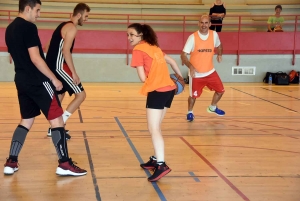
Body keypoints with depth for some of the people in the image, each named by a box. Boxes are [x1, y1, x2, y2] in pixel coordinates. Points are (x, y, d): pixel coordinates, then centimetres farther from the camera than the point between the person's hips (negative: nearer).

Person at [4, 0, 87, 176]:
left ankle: (11, 162, 14)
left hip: (22, 81, 9)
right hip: (38, 81, -9)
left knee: (26, 121, 17)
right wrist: (54, 79, -13)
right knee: (56, 119, -4)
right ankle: (64, 164, -4)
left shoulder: (10, 29, 14)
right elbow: (35, 58, -19)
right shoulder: (29, 27, -14)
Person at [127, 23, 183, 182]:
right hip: (169, 89, 8)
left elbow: (143, 78, -8)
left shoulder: (138, 50, -4)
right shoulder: (154, 47, 19)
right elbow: (171, 61, 28)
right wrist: (180, 78, 37)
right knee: (155, 127, 18)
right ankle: (156, 159, 25)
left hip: (157, 91, -8)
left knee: (154, 130, -9)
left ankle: (161, 165, -18)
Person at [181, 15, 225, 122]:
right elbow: (183, 55, -18)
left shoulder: (214, 35, -6)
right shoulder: (192, 37, -17)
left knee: (220, 90, 9)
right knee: (193, 95, 6)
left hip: (210, 71, 4)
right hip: (196, 74, -3)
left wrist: (219, 54, 1)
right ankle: (189, 112, 35)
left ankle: (212, 108, 37)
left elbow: (219, 46, 18)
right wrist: (191, 67, -33)